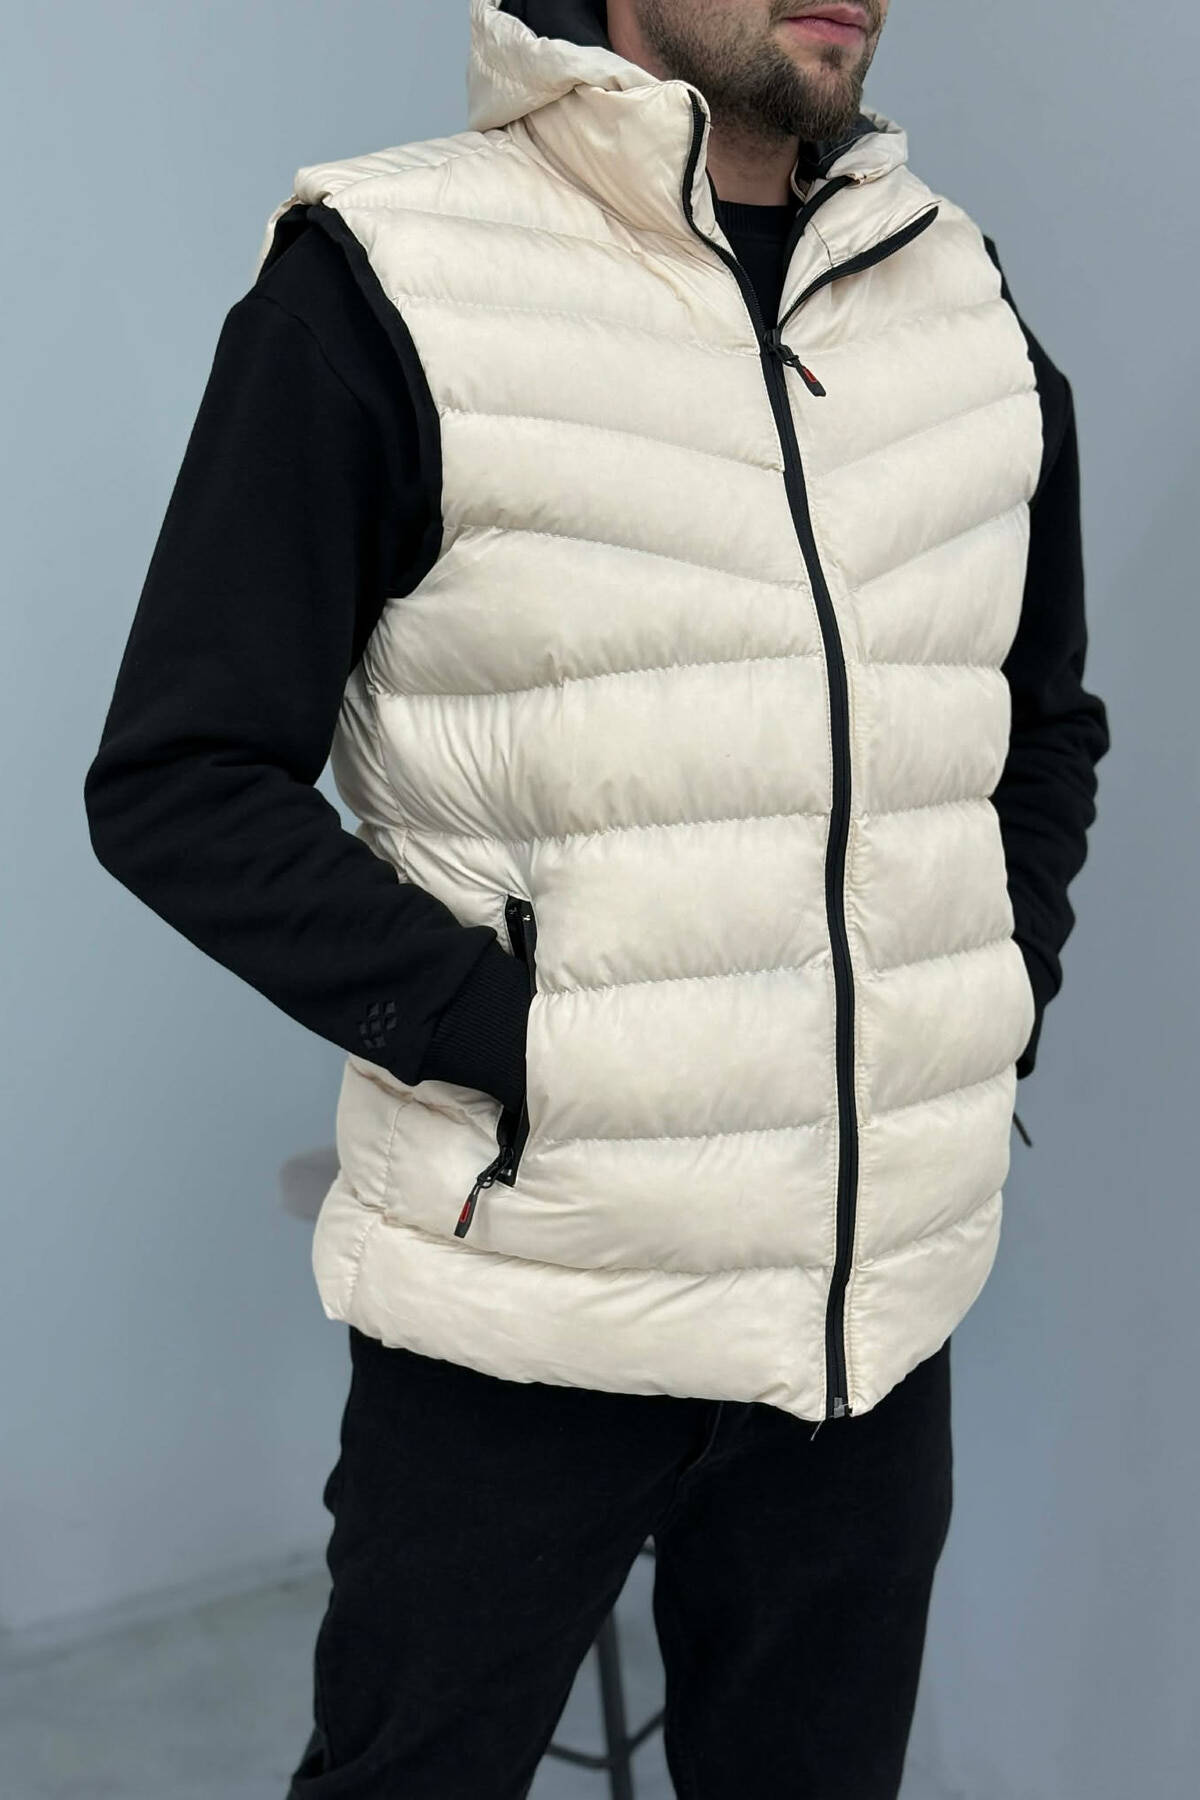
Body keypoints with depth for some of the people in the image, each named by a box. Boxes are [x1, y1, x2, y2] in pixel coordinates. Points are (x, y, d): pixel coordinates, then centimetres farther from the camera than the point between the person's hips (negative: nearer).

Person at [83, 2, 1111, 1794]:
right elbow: (179, 781, -10)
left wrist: (1000, 997, 6)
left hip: (889, 1303, 5)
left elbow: (1048, 726, 20)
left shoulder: (964, 290, 7)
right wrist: (504, 1041, -16)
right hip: (525, 1320, -4)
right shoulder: (386, 273, -9)